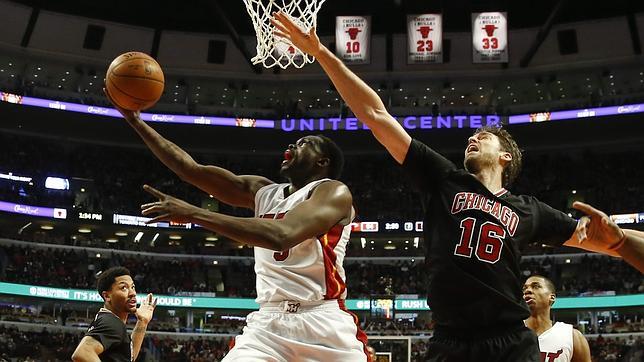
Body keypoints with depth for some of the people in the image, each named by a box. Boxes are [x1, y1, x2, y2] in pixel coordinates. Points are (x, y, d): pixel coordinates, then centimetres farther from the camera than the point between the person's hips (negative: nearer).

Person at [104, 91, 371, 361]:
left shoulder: (334, 192, -5)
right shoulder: (263, 191, 16)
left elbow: (282, 235, -23)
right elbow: (190, 169, 14)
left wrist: (193, 213, -22)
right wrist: (134, 120, 11)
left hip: (323, 323, -5)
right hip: (268, 322, 5)